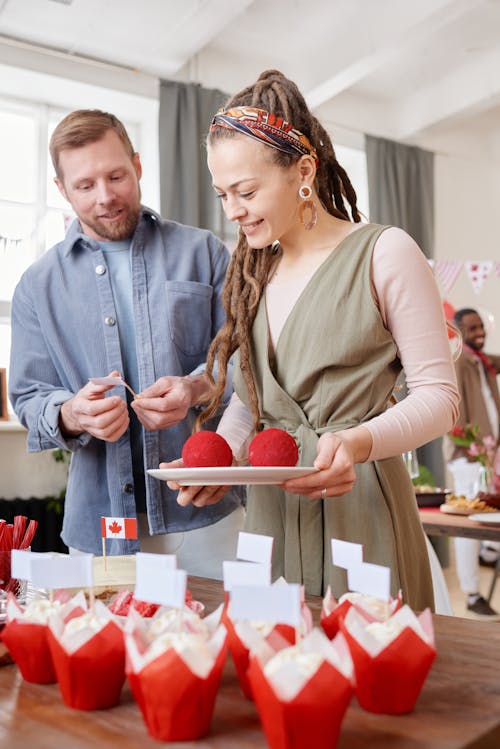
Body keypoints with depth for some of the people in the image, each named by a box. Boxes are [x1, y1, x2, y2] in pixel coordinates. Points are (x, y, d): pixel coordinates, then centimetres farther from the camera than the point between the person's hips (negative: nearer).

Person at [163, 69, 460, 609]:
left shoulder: (384, 252, -6)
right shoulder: (252, 272, 12)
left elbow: (439, 395, -7)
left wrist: (357, 442, -24)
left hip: (359, 508, -4)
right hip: (269, 508, 5)